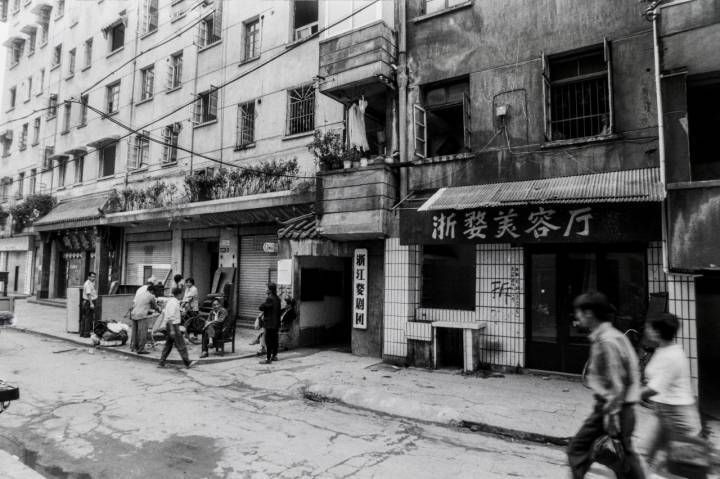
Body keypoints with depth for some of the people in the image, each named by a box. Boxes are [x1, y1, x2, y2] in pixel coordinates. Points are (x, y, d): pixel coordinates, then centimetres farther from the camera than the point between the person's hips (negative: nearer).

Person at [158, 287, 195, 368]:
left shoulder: (170, 301, 12)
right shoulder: (174, 303, -18)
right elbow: (170, 317, -23)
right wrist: (172, 330, -24)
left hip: (170, 325, 10)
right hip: (173, 325, -10)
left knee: (168, 345, 13)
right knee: (181, 345, -2)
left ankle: (161, 363, 14)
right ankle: (187, 363, 4)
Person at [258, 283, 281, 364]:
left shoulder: (270, 299, -18)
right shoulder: (277, 299, 9)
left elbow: (261, 307, -18)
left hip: (270, 324, -9)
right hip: (276, 323, 9)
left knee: (268, 341, -5)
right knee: (274, 340, 16)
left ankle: (268, 359, -4)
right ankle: (274, 356, 25)